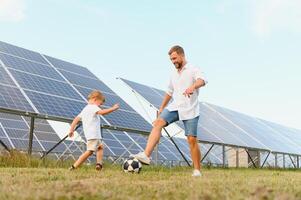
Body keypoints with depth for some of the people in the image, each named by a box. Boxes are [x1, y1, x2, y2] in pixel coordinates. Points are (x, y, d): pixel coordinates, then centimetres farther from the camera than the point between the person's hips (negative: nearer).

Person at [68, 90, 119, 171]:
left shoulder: (85, 109, 22)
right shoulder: (93, 107, -6)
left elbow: (76, 118, 19)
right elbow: (102, 112, -24)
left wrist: (71, 129, 19)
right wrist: (113, 108, -15)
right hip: (93, 134, -11)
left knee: (100, 146, 25)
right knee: (90, 151, -15)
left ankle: (99, 164, 13)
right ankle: (74, 167, -17)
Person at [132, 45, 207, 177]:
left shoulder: (193, 70, -3)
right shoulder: (174, 74, 19)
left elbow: (202, 80, -25)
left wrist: (193, 87, -47)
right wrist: (162, 107, 31)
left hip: (190, 110, -5)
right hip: (175, 107, 5)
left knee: (192, 140, -7)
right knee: (158, 123, -21)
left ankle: (197, 170, 10)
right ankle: (146, 155, -32)